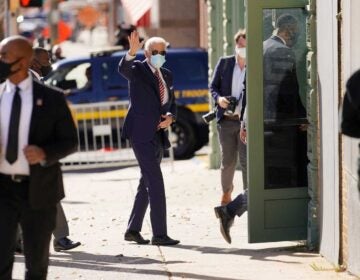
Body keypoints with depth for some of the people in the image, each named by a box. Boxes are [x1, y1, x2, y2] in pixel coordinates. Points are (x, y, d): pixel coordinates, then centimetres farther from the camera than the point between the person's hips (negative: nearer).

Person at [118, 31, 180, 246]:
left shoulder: (167, 75, 16)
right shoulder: (137, 69, -5)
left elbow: (171, 103, 21)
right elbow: (123, 69, -28)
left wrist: (170, 117, -2)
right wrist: (132, 52, -47)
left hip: (158, 135, 8)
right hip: (141, 133, -8)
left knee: (147, 183, 12)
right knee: (156, 182, -13)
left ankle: (133, 229, 21)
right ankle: (159, 234, -13)